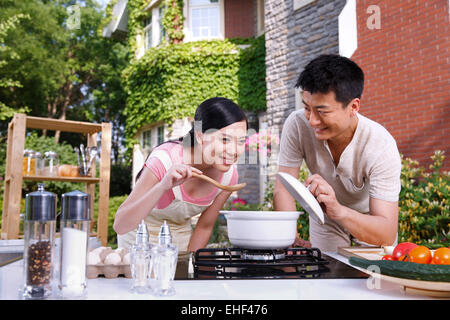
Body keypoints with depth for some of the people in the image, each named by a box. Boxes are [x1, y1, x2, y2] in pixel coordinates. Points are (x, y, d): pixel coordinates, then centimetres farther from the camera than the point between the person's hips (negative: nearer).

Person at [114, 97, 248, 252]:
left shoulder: (229, 176, -17)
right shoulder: (165, 159, -30)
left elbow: (204, 227, -3)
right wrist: (163, 186, -45)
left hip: (181, 241, 3)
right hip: (140, 238, -3)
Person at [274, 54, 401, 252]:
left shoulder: (381, 147, -31)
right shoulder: (297, 125, -25)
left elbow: (387, 236, -34)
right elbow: (283, 188, -21)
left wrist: (337, 210, -52)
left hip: (370, 221, -1)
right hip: (325, 223, 1)